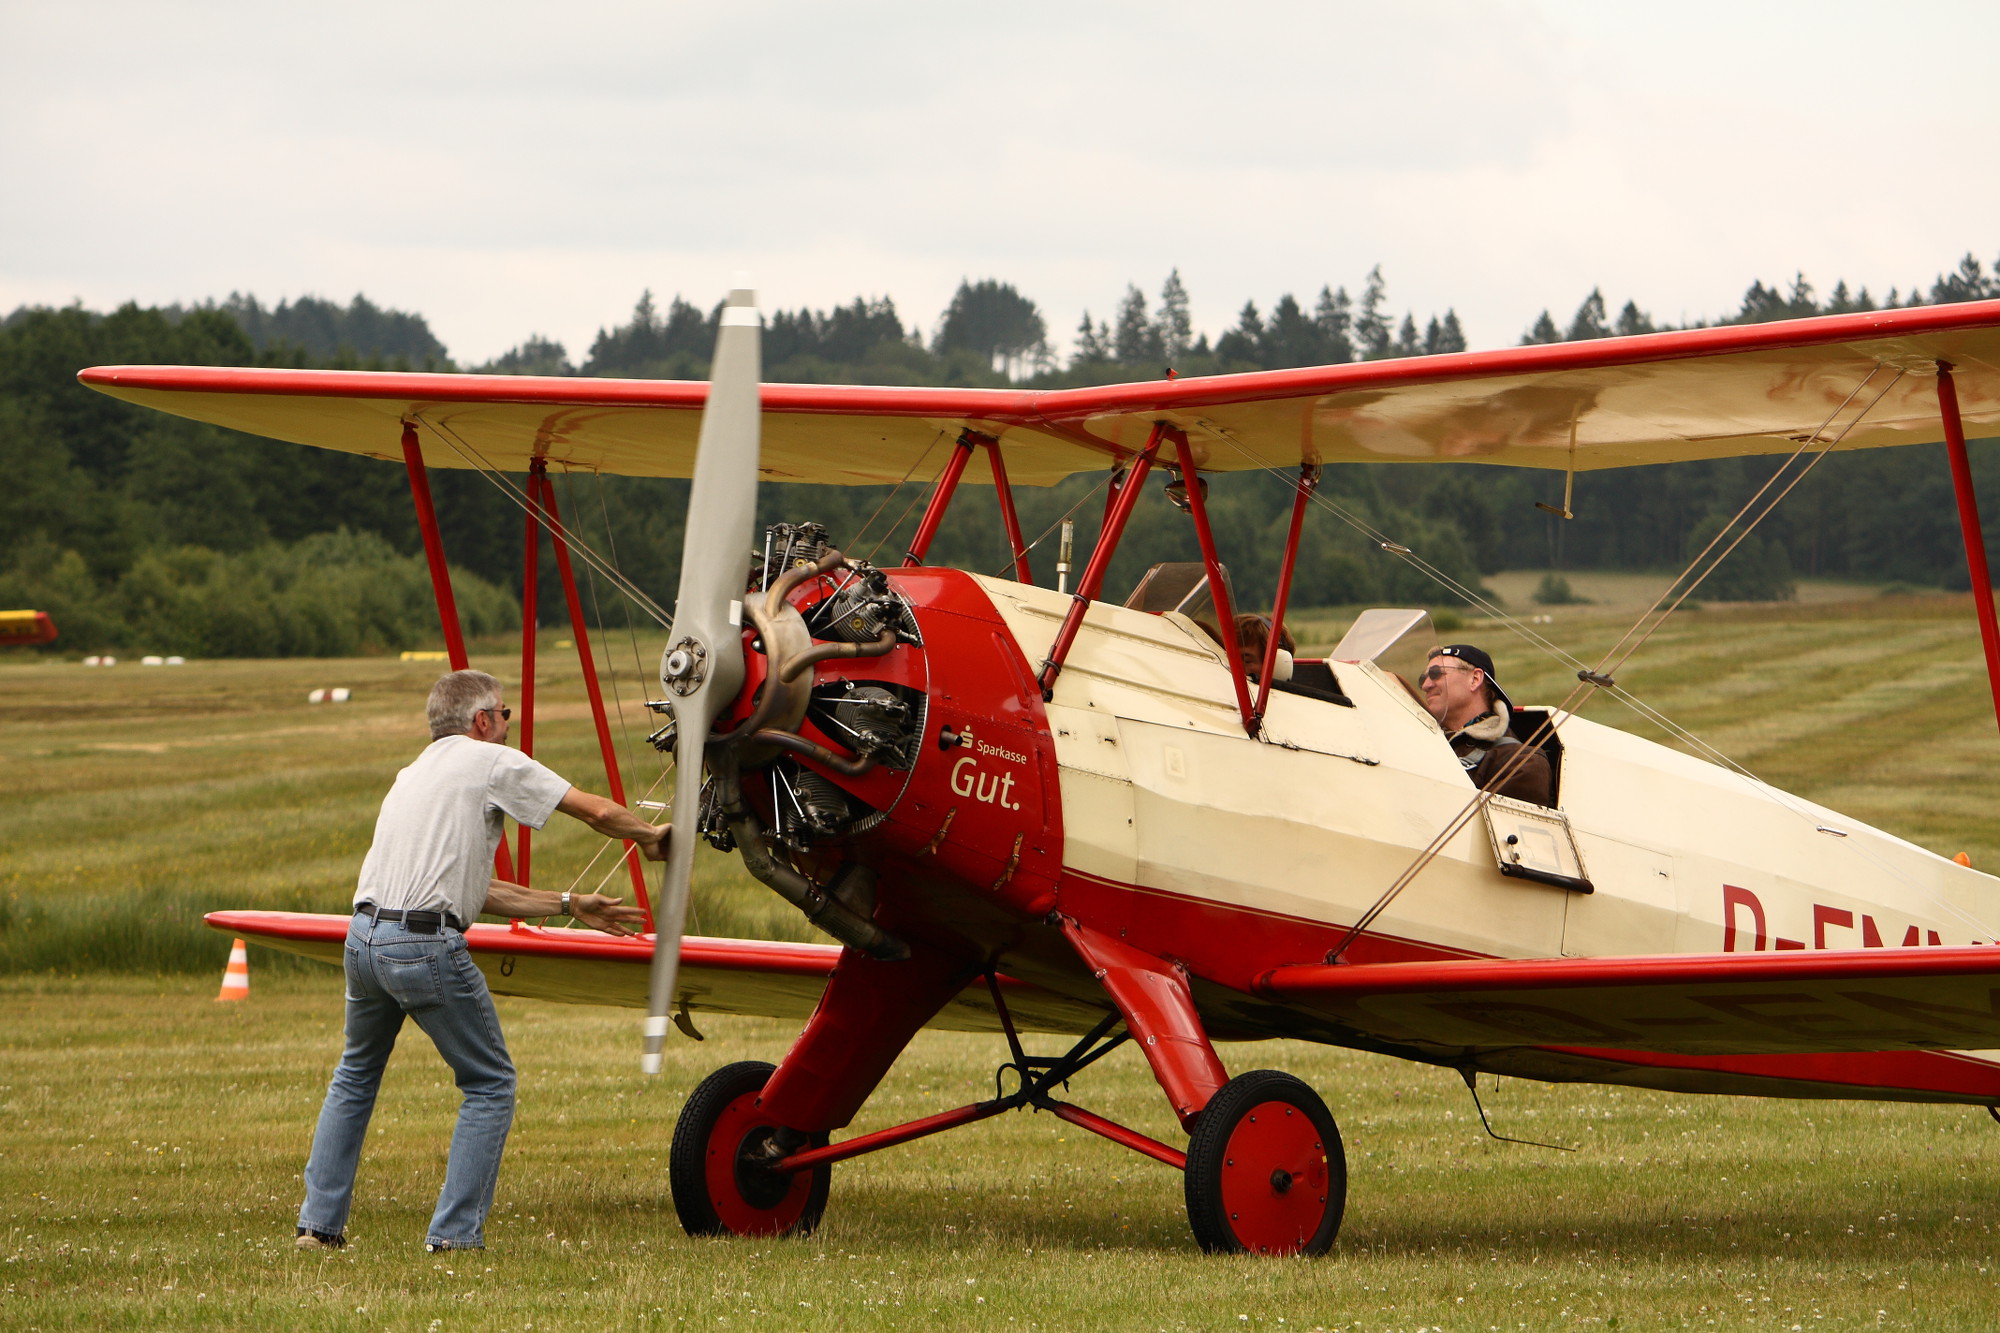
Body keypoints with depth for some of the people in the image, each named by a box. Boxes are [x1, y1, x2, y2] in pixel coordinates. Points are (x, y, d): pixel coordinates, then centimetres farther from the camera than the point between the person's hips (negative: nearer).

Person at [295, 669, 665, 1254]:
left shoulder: (413, 774, 27)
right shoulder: (492, 762, 4)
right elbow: (597, 812, 4)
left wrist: (569, 905, 31)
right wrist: (649, 835, 25)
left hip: (365, 935, 7)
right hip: (426, 946, -7)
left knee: (356, 1075, 27)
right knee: (490, 1085, 8)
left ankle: (319, 1222, 23)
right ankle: (455, 1233, 2)